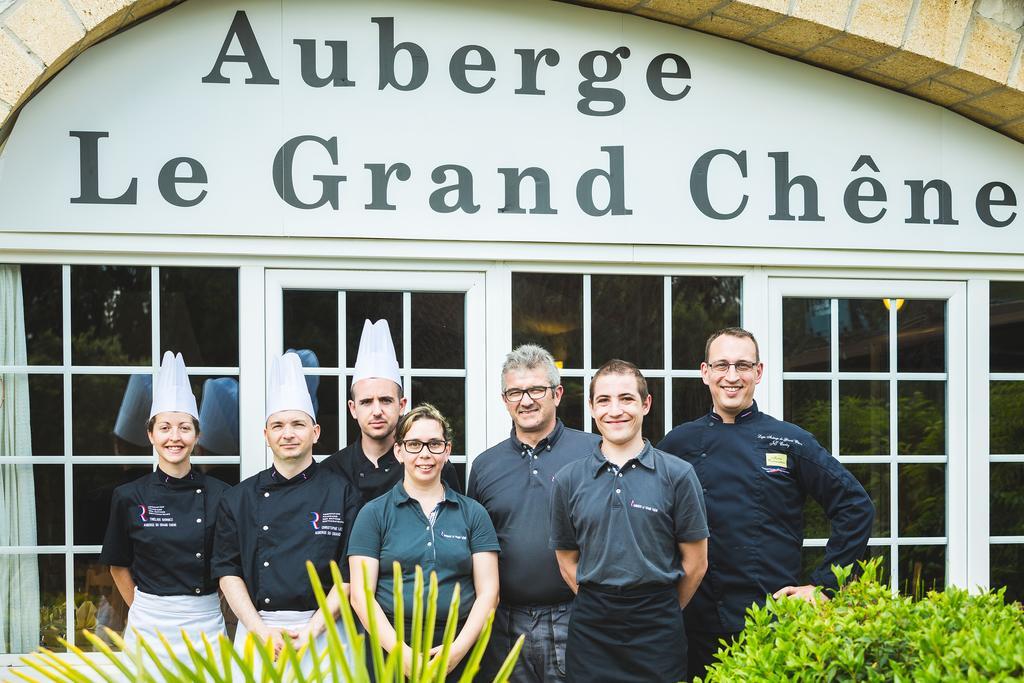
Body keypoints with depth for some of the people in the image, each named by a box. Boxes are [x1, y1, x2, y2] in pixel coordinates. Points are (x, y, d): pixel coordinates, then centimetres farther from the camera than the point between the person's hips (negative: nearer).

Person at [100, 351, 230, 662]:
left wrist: (198, 610, 6)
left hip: (206, 622, 0)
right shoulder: (129, 496, -2)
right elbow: (119, 567, 8)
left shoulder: (219, 494, -2)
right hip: (149, 624, 0)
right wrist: (144, 611, 6)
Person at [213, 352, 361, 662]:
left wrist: (311, 630, -11)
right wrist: (261, 630, -9)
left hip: (321, 629, -1)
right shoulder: (238, 499, 7)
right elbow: (227, 570, 4)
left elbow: (350, 573, -2)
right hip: (256, 628, 1)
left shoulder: (341, 493, 1)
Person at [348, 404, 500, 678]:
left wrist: (458, 648, -12)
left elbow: (488, 592, 2)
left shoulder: (473, 513, 7)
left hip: (459, 654, 1)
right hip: (389, 653, -1)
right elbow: (361, 595, -3)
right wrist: (403, 653, -14)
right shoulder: (374, 514, 2)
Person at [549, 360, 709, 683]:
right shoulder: (568, 480, 6)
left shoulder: (678, 475, -1)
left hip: (657, 631, -2)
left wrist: (660, 612, 7)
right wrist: (600, 605, 5)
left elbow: (695, 563, 2)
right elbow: (567, 561, 11)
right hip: (590, 629, 2)